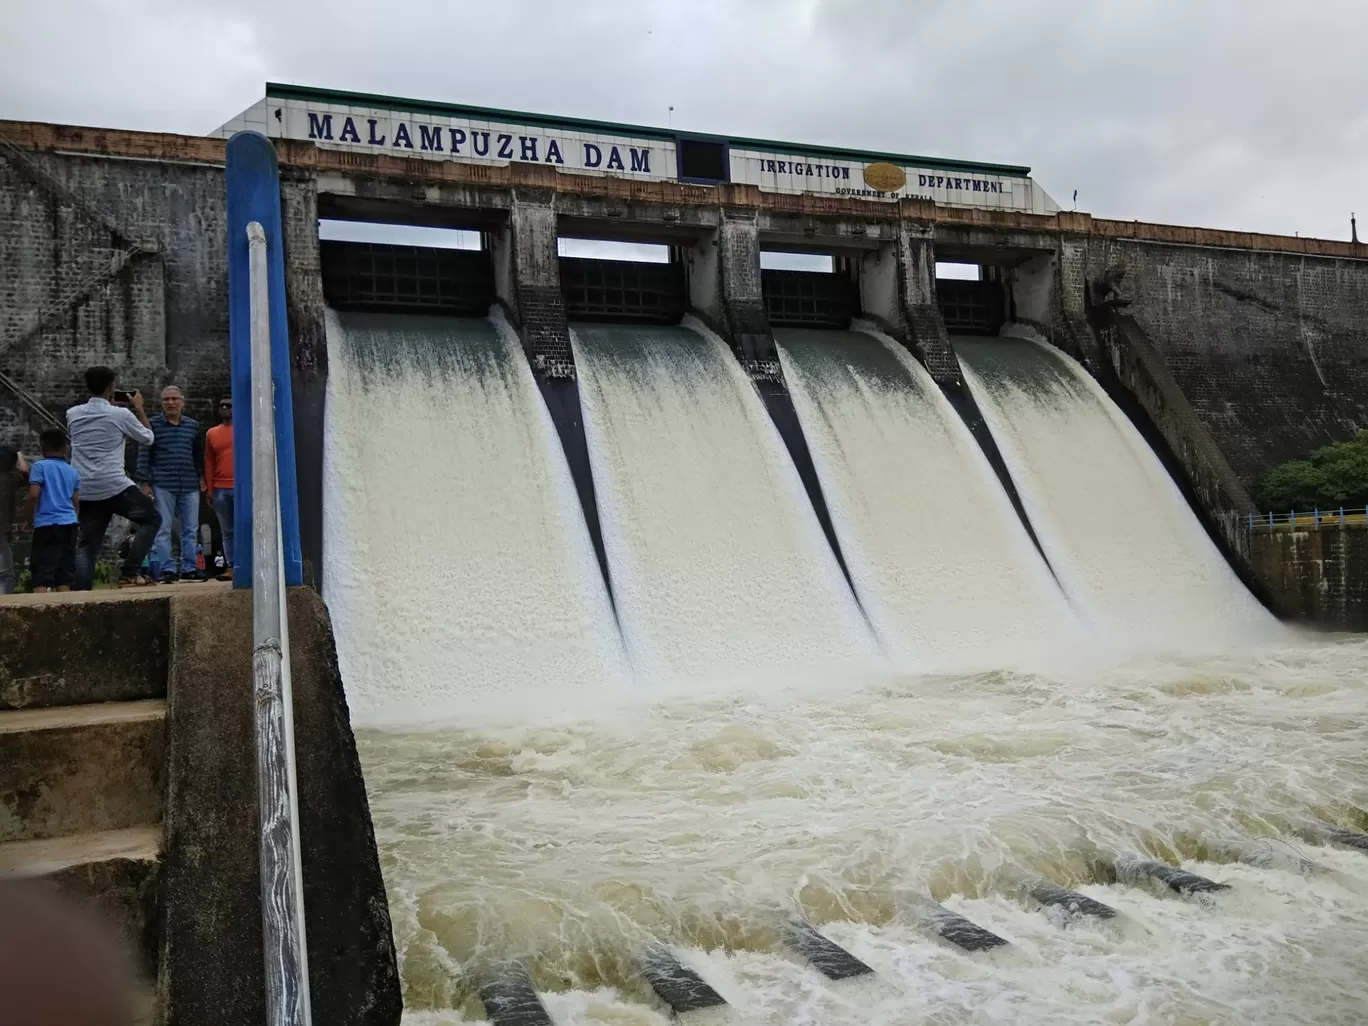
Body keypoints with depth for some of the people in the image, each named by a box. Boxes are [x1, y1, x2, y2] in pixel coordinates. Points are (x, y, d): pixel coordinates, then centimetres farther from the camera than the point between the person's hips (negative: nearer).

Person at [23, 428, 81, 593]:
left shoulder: (40, 466, -2)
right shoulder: (73, 471, 13)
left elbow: (34, 495, -10)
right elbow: (76, 502, 12)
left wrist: (28, 518, 2)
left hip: (48, 523, -5)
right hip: (69, 523, 5)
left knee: (42, 573, -7)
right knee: (64, 573, 8)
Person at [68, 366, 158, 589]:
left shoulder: (72, 414, 9)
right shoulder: (121, 414, -5)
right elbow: (147, 438, 9)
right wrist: (139, 408, 20)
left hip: (84, 491, 5)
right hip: (114, 486, -5)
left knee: (86, 544, 9)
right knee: (150, 518, 12)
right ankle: (130, 572, 1)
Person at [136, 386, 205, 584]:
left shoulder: (193, 425, 12)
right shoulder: (153, 425, 3)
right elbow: (144, 454, 1)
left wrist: (201, 476, 10)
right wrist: (144, 482, -5)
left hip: (189, 486, 3)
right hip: (162, 486, -3)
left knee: (190, 529, 5)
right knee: (163, 530, -3)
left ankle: (189, 568, 12)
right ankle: (167, 569, 1)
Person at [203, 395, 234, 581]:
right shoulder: (211, 433, 14)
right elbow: (209, 463, 14)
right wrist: (209, 488, 8)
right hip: (219, 489, 3)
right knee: (227, 531, 4)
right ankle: (231, 567, 5)